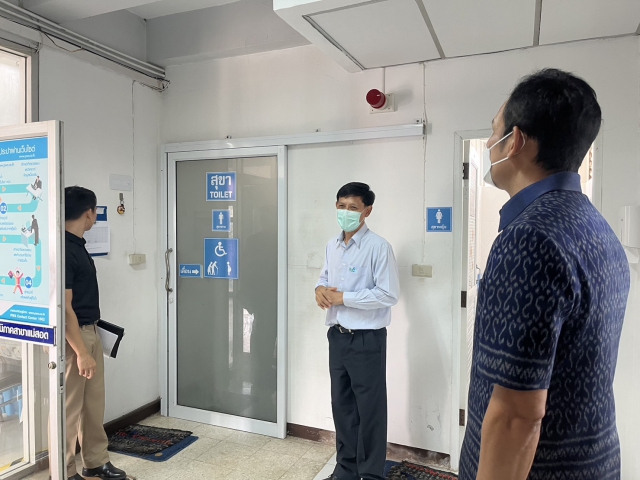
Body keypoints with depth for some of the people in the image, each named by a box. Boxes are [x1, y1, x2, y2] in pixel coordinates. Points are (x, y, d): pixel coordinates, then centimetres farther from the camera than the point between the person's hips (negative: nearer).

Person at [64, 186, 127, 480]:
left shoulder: (78, 245, 9)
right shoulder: (64, 249, -21)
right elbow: (64, 307, -23)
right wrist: (81, 352, -22)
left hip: (90, 332, 10)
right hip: (73, 337, -9)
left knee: (94, 403, 17)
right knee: (69, 408, 5)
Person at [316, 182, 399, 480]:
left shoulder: (378, 247, -14)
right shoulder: (332, 246, 8)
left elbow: (388, 295, -18)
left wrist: (343, 297, -17)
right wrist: (321, 289, -4)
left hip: (367, 339, -7)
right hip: (337, 336, 7)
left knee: (369, 409, 7)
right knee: (341, 404, 18)